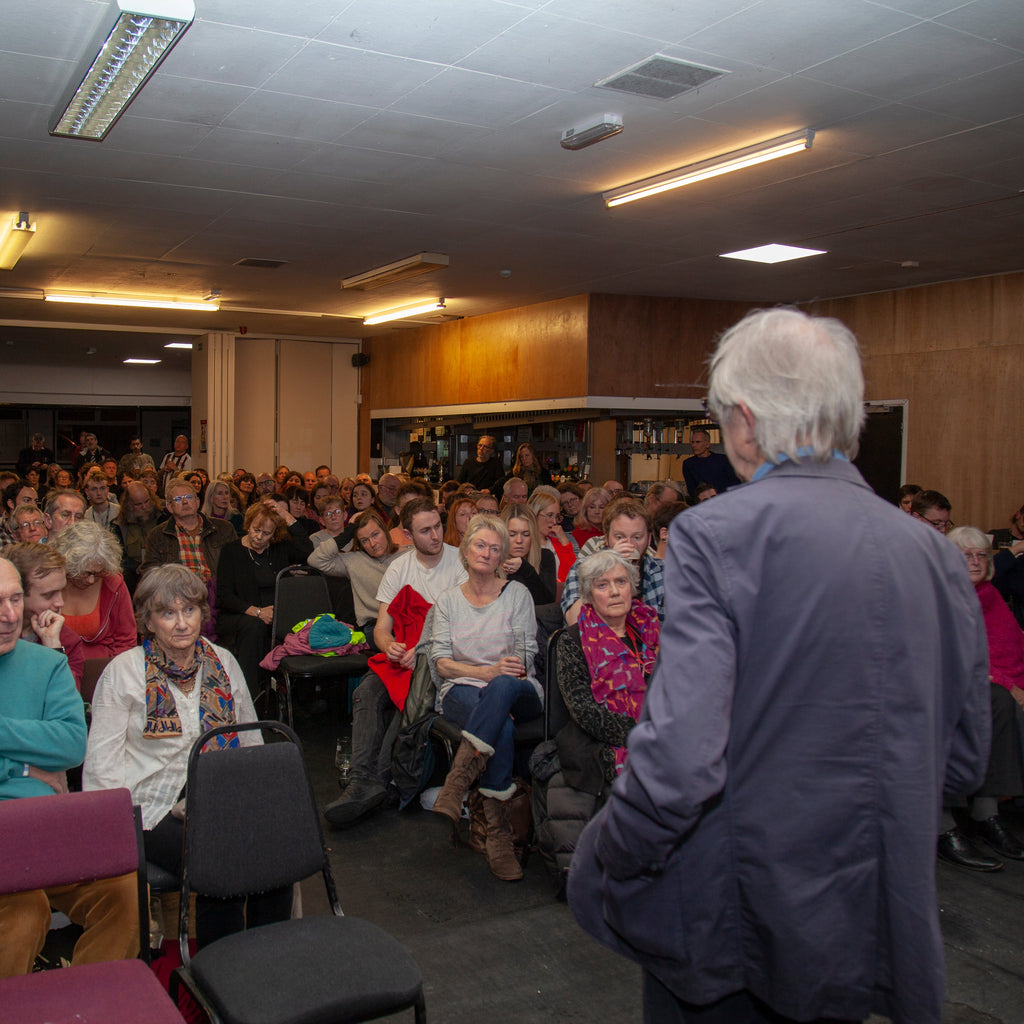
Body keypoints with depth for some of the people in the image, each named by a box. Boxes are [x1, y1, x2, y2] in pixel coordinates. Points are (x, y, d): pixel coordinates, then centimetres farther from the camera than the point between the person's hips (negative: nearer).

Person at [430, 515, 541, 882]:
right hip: (462, 690, 0)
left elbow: (526, 655, 4)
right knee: (502, 727, -36)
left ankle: (458, 779, -48)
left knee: (504, 687, -41)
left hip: (517, 690, 0)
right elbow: (440, 662, 5)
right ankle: (498, 830, -35)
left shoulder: (517, 594, 11)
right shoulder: (447, 600, 16)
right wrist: (487, 671, -12)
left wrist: (501, 677, -16)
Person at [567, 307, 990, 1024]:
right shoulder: (936, 554, -1)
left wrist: (607, 858, -9)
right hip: (871, 931, 5)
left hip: (731, 919, -5)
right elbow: (964, 759, 7)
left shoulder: (716, 534, -19)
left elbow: (680, 753, -25)